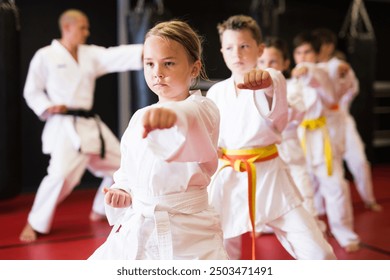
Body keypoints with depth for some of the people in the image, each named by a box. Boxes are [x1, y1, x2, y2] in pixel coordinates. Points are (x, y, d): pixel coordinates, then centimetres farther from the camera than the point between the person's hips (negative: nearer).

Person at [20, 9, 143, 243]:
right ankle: (35, 224, -3)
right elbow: (32, 91, 1)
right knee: (61, 174, -23)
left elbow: (119, 56, -5)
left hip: (90, 124, 7)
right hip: (64, 126, -7)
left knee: (119, 164, 12)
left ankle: (99, 210, 33)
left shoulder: (91, 54, 8)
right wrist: (47, 108, -17)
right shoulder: (45, 56, -4)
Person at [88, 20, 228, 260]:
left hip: (188, 233, -6)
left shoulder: (203, 109, -12)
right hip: (134, 231, 6)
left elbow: (193, 119, -39)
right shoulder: (140, 118, 9)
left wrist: (173, 115, -62)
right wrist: (121, 192, 0)